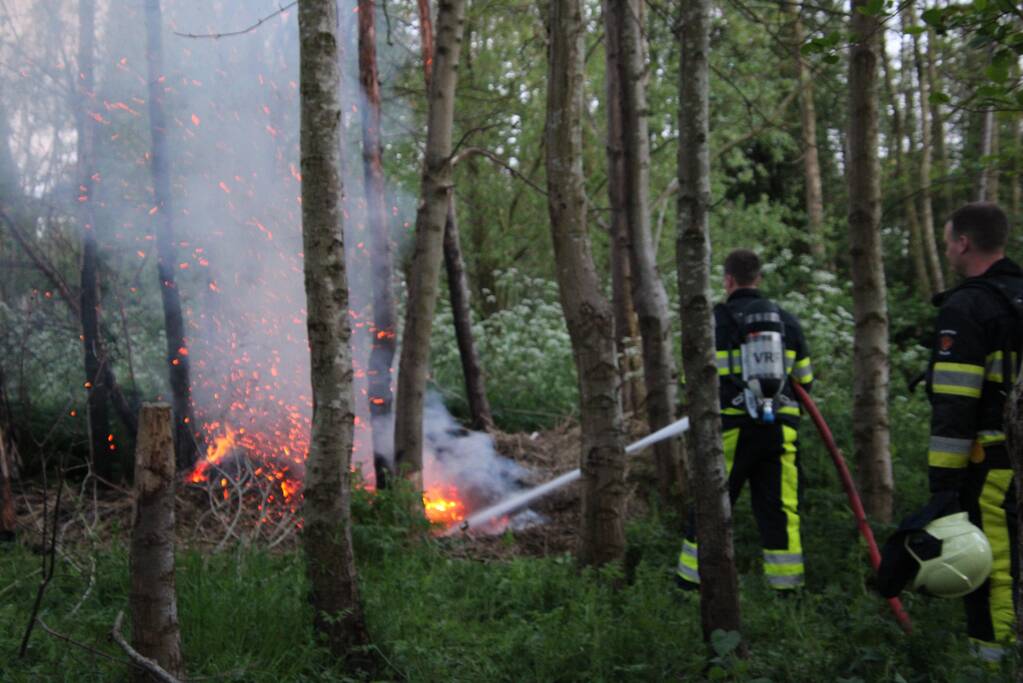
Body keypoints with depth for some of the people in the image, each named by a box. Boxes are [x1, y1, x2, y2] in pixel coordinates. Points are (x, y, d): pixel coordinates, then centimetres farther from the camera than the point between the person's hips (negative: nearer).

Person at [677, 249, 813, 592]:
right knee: (779, 509, 8)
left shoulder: (715, 319, -4)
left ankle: (689, 583, 14)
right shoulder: (787, 319, 9)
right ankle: (788, 588, 11)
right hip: (780, 429, 3)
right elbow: (804, 380, 14)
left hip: (732, 428, -3)